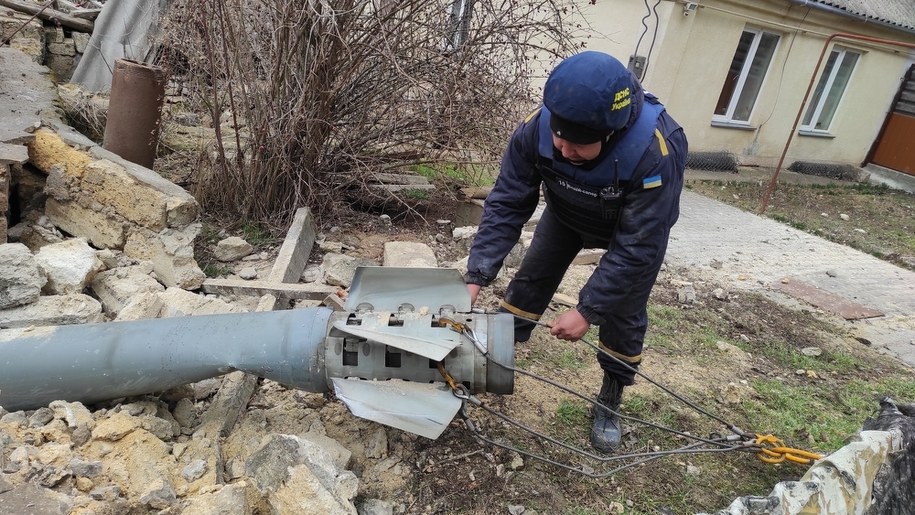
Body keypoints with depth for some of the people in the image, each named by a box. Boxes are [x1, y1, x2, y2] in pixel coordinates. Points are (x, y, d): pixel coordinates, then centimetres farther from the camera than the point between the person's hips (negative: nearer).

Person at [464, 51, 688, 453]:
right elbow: (506, 205, -26)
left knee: (624, 314, -4)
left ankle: (610, 402, 18)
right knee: (530, 281, 0)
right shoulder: (536, 128, -34)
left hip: (638, 226, -3)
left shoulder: (657, 151, -44)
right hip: (568, 213, 3)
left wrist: (587, 310, -36)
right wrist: (476, 277, -33)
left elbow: (636, 247, -37)